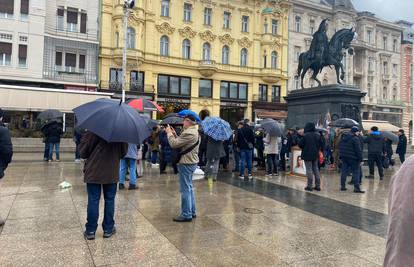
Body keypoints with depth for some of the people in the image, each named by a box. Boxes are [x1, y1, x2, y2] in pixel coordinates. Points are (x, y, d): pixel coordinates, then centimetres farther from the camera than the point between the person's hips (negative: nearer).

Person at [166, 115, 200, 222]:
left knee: (185, 189, -4)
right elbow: (180, 143, 14)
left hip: (186, 163, -11)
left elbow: (174, 144, -21)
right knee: (189, 187, 18)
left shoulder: (189, 133, -20)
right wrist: (174, 134, 7)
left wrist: (169, 133, -6)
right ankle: (192, 212, 27)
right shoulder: (195, 132, 14)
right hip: (191, 162, 11)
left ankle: (186, 214, 4)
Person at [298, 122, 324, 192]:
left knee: (309, 170, 0)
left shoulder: (305, 135, -15)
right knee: (316, 169, 13)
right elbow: (322, 144, 6)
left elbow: (300, 144, -12)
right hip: (315, 155, 5)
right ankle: (318, 186, 16)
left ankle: (310, 186, 2)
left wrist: (304, 148, 7)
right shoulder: (318, 135, 2)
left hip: (307, 155, -5)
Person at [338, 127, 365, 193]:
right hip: (353, 158, -7)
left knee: (344, 172, 11)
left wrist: (341, 156, 20)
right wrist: (360, 159, -11)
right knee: (356, 172, 0)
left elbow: (340, 147, 16)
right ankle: (356, 188, 0)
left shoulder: (343, 137, 11)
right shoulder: (355, 138, -13)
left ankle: (342, 186, 14)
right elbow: (358, 150, -15)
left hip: (344, 157, 7)